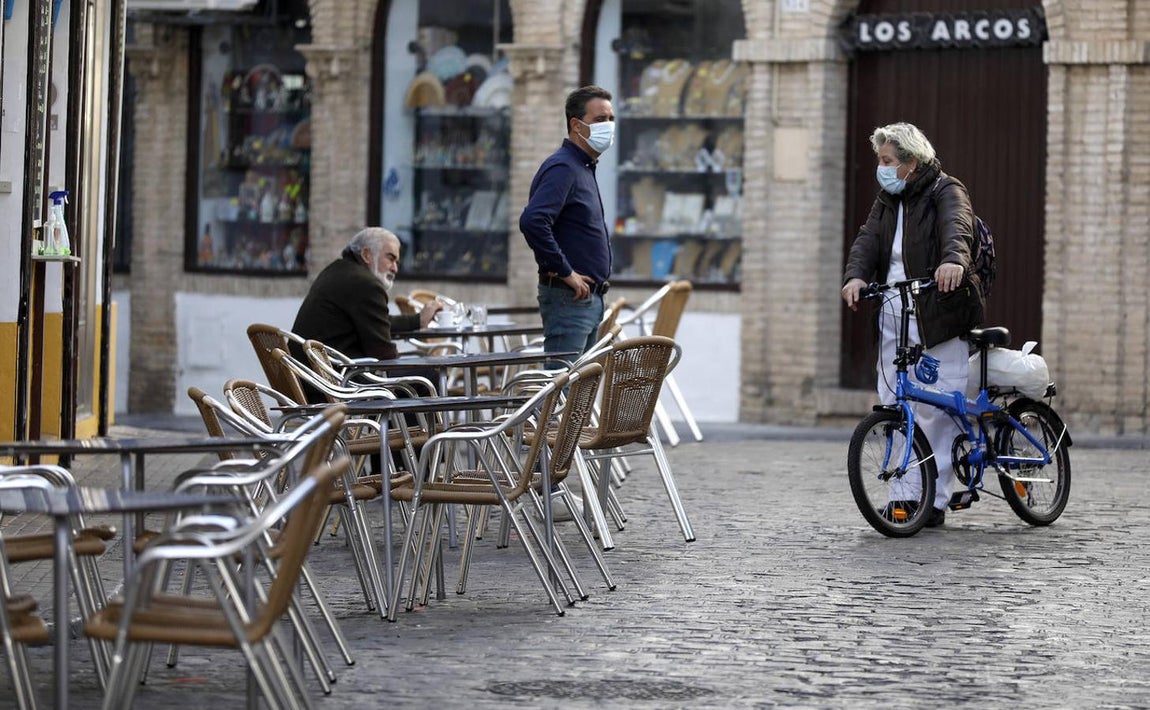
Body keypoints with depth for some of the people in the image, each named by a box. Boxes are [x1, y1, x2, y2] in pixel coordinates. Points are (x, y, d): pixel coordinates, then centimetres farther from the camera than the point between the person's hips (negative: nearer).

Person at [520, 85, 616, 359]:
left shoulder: (584, 168, 18)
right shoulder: (562, 167, -14)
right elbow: (531, 221, -29)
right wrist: (565, 272, -22)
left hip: (589, 299, 10)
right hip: (568, 297, -10)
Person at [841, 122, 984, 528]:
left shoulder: (946, 193, -4)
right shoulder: (887, 202, 16)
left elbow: (956, 228, -25)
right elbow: (868, 240, 2)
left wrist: (952, 260, -48)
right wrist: (855, 276, -20)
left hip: (939, 317, -6)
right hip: (893, 318, 6)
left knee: (938, 410, -6)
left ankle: (934, 499, 1)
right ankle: (904, 495, 9)